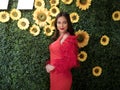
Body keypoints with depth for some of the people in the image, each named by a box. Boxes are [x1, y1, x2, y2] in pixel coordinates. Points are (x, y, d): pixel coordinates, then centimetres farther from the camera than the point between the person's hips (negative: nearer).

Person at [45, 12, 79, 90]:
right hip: (54, 74, 7)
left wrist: (54, 67, -15)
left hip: (62, 75, -7)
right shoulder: (58, 37, 8)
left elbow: (71, 61, -18)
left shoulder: (70, 39, -15)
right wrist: (49, 64, -1)